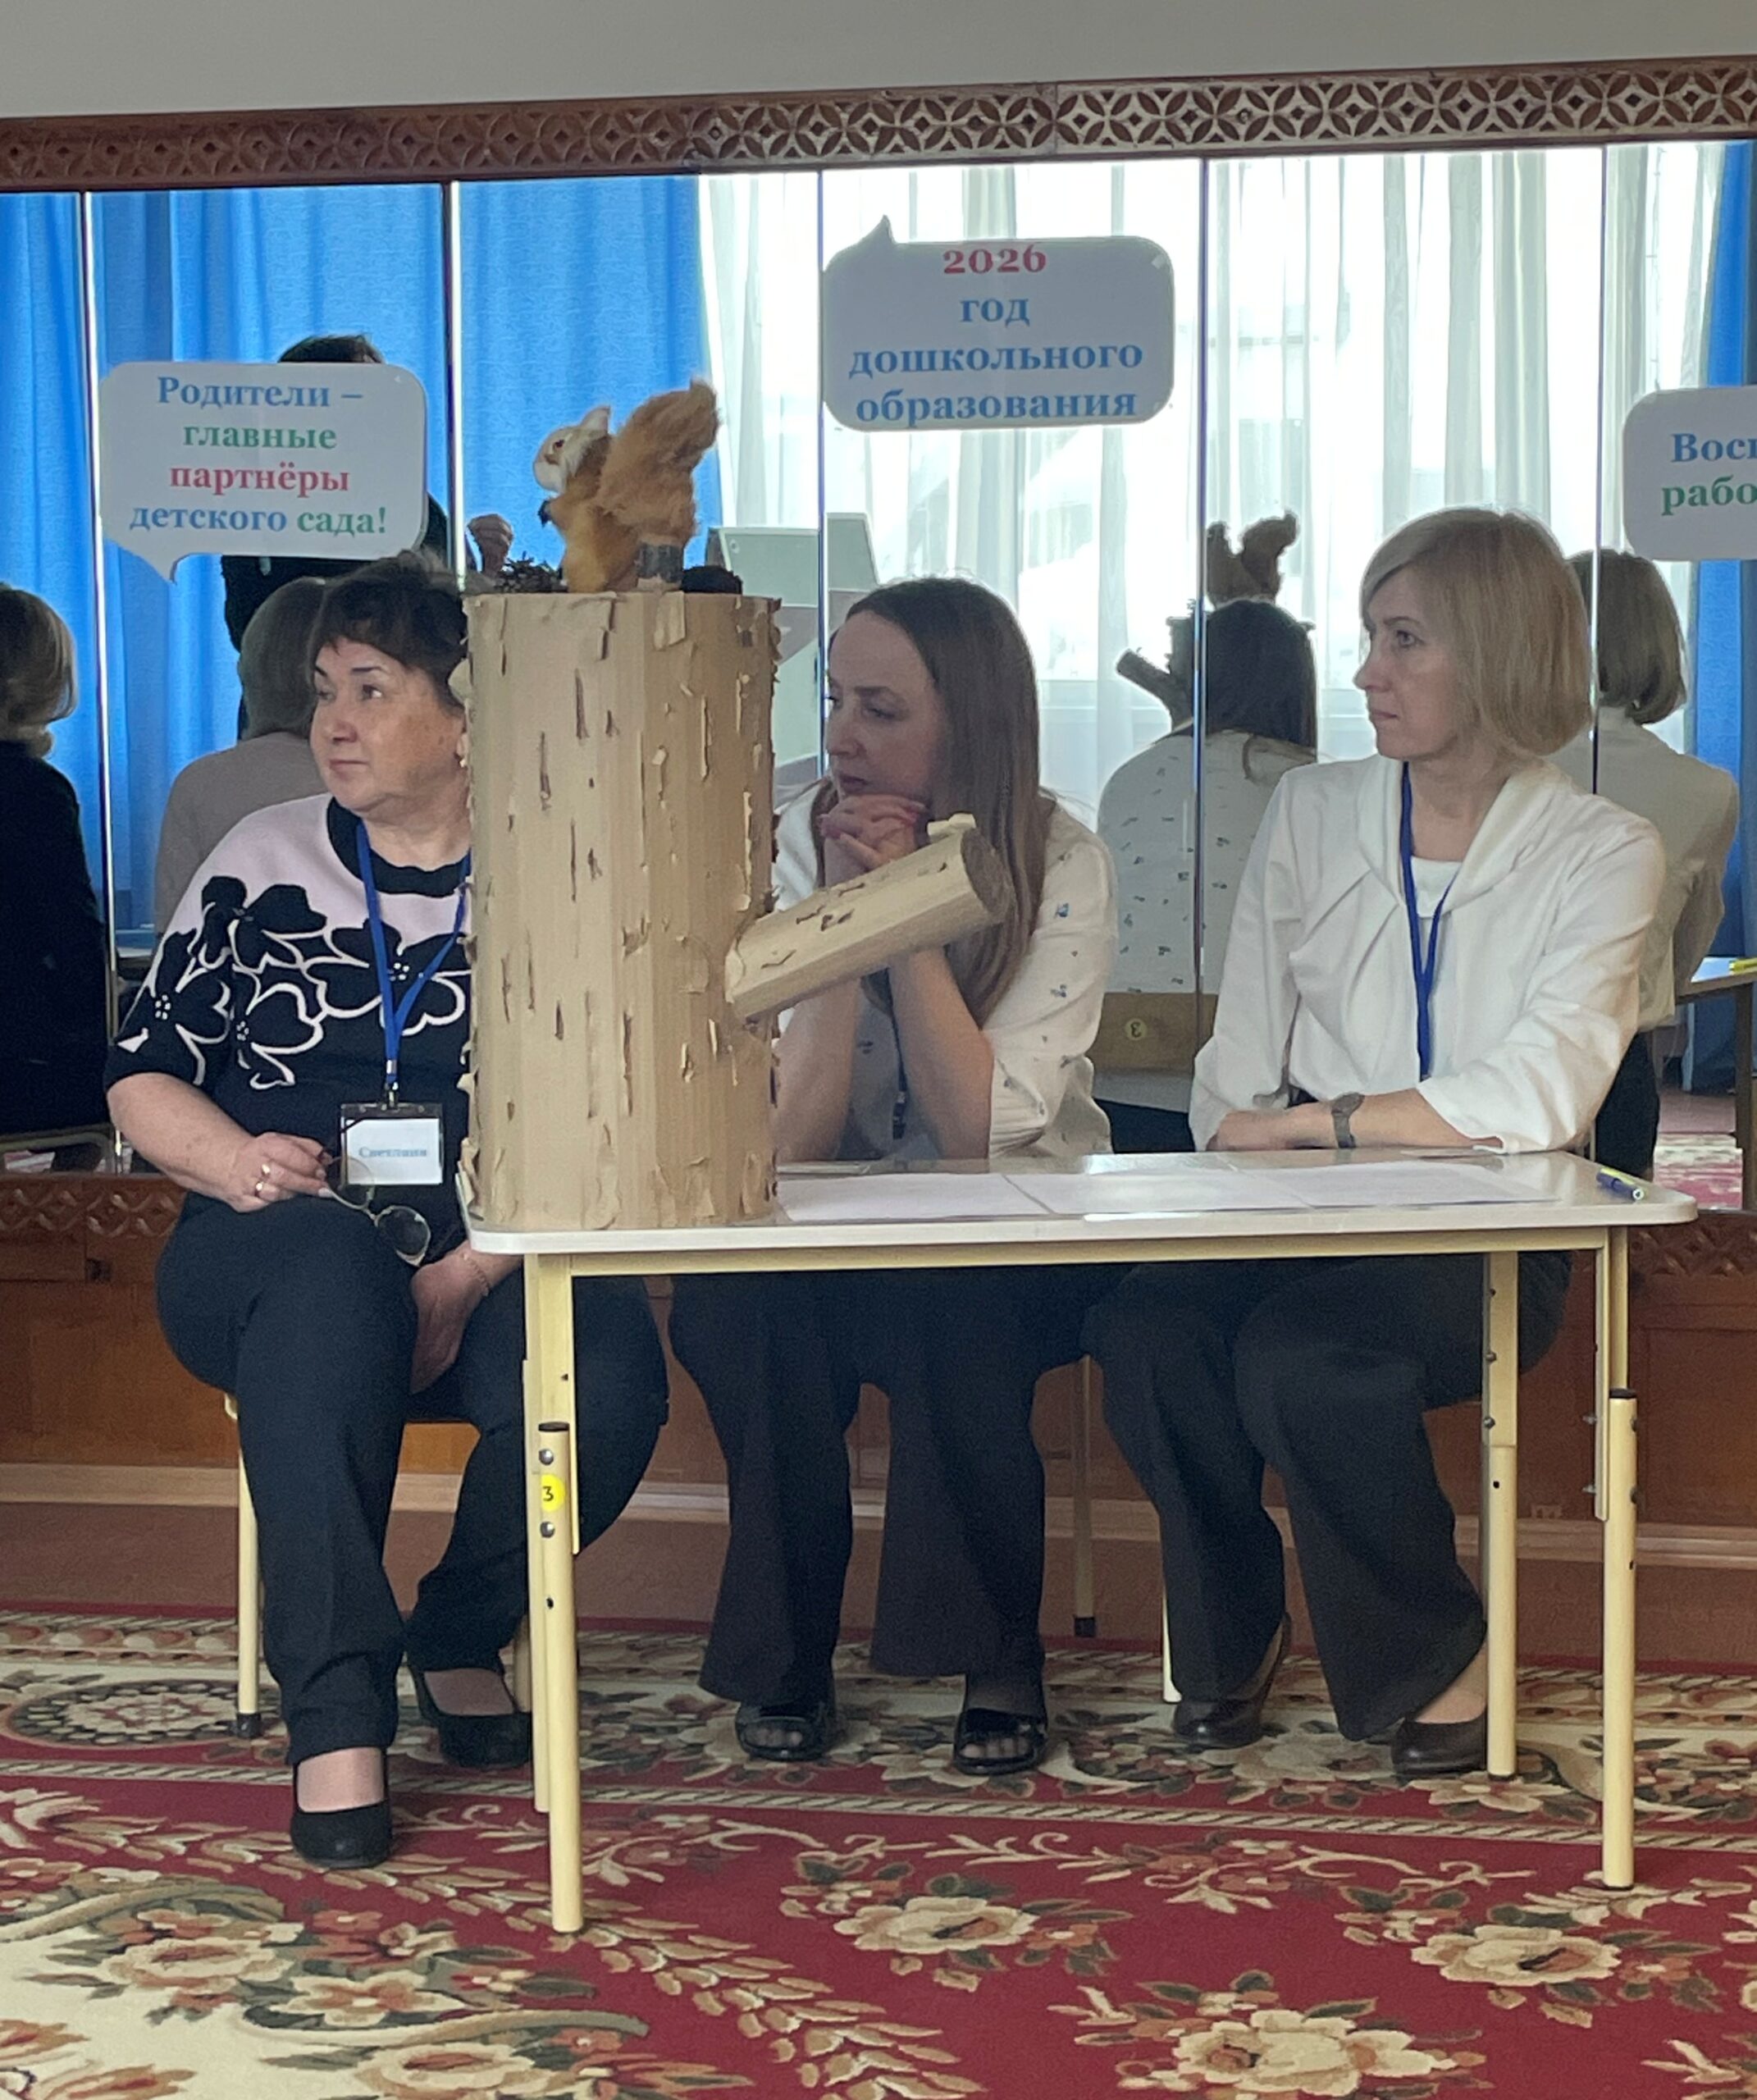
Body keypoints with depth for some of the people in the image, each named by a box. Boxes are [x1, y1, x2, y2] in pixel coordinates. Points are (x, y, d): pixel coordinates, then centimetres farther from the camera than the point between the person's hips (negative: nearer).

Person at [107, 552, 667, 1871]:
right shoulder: (263, 865, 11)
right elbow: (144, 1080, 11)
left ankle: (463, 1634, 1)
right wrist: (239, 1161, -12)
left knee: (608, 1373, -32)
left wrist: (467, 1280, -20)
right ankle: (335, 1707, -34)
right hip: (274, 1272, 0)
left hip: (496, 1273, 0)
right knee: (329, 1257, -36)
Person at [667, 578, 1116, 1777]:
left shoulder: (1063, 867, -11)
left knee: (944, 1315, -34)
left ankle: (999, 1660, -15)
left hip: (1016, 1252, -2)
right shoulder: (794, 850, -7)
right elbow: (790, 1140, -17)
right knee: (727, 1312, -29)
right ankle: (785, 1657, -11)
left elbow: (981, 1135, -21)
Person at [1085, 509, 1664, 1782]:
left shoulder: (1601, 854, 0)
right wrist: (1242, 1136, -15)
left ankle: (1436, 1660, -6)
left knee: (1304, 1354, -33)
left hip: (1484, 1240, -3)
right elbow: (1236, 1071, 6)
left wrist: (1308, 1124, -14)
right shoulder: (1313, 815, 12)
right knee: (1149, 1330, -28)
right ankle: (1233, 1630, -2)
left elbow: (1537, 1101, -14)